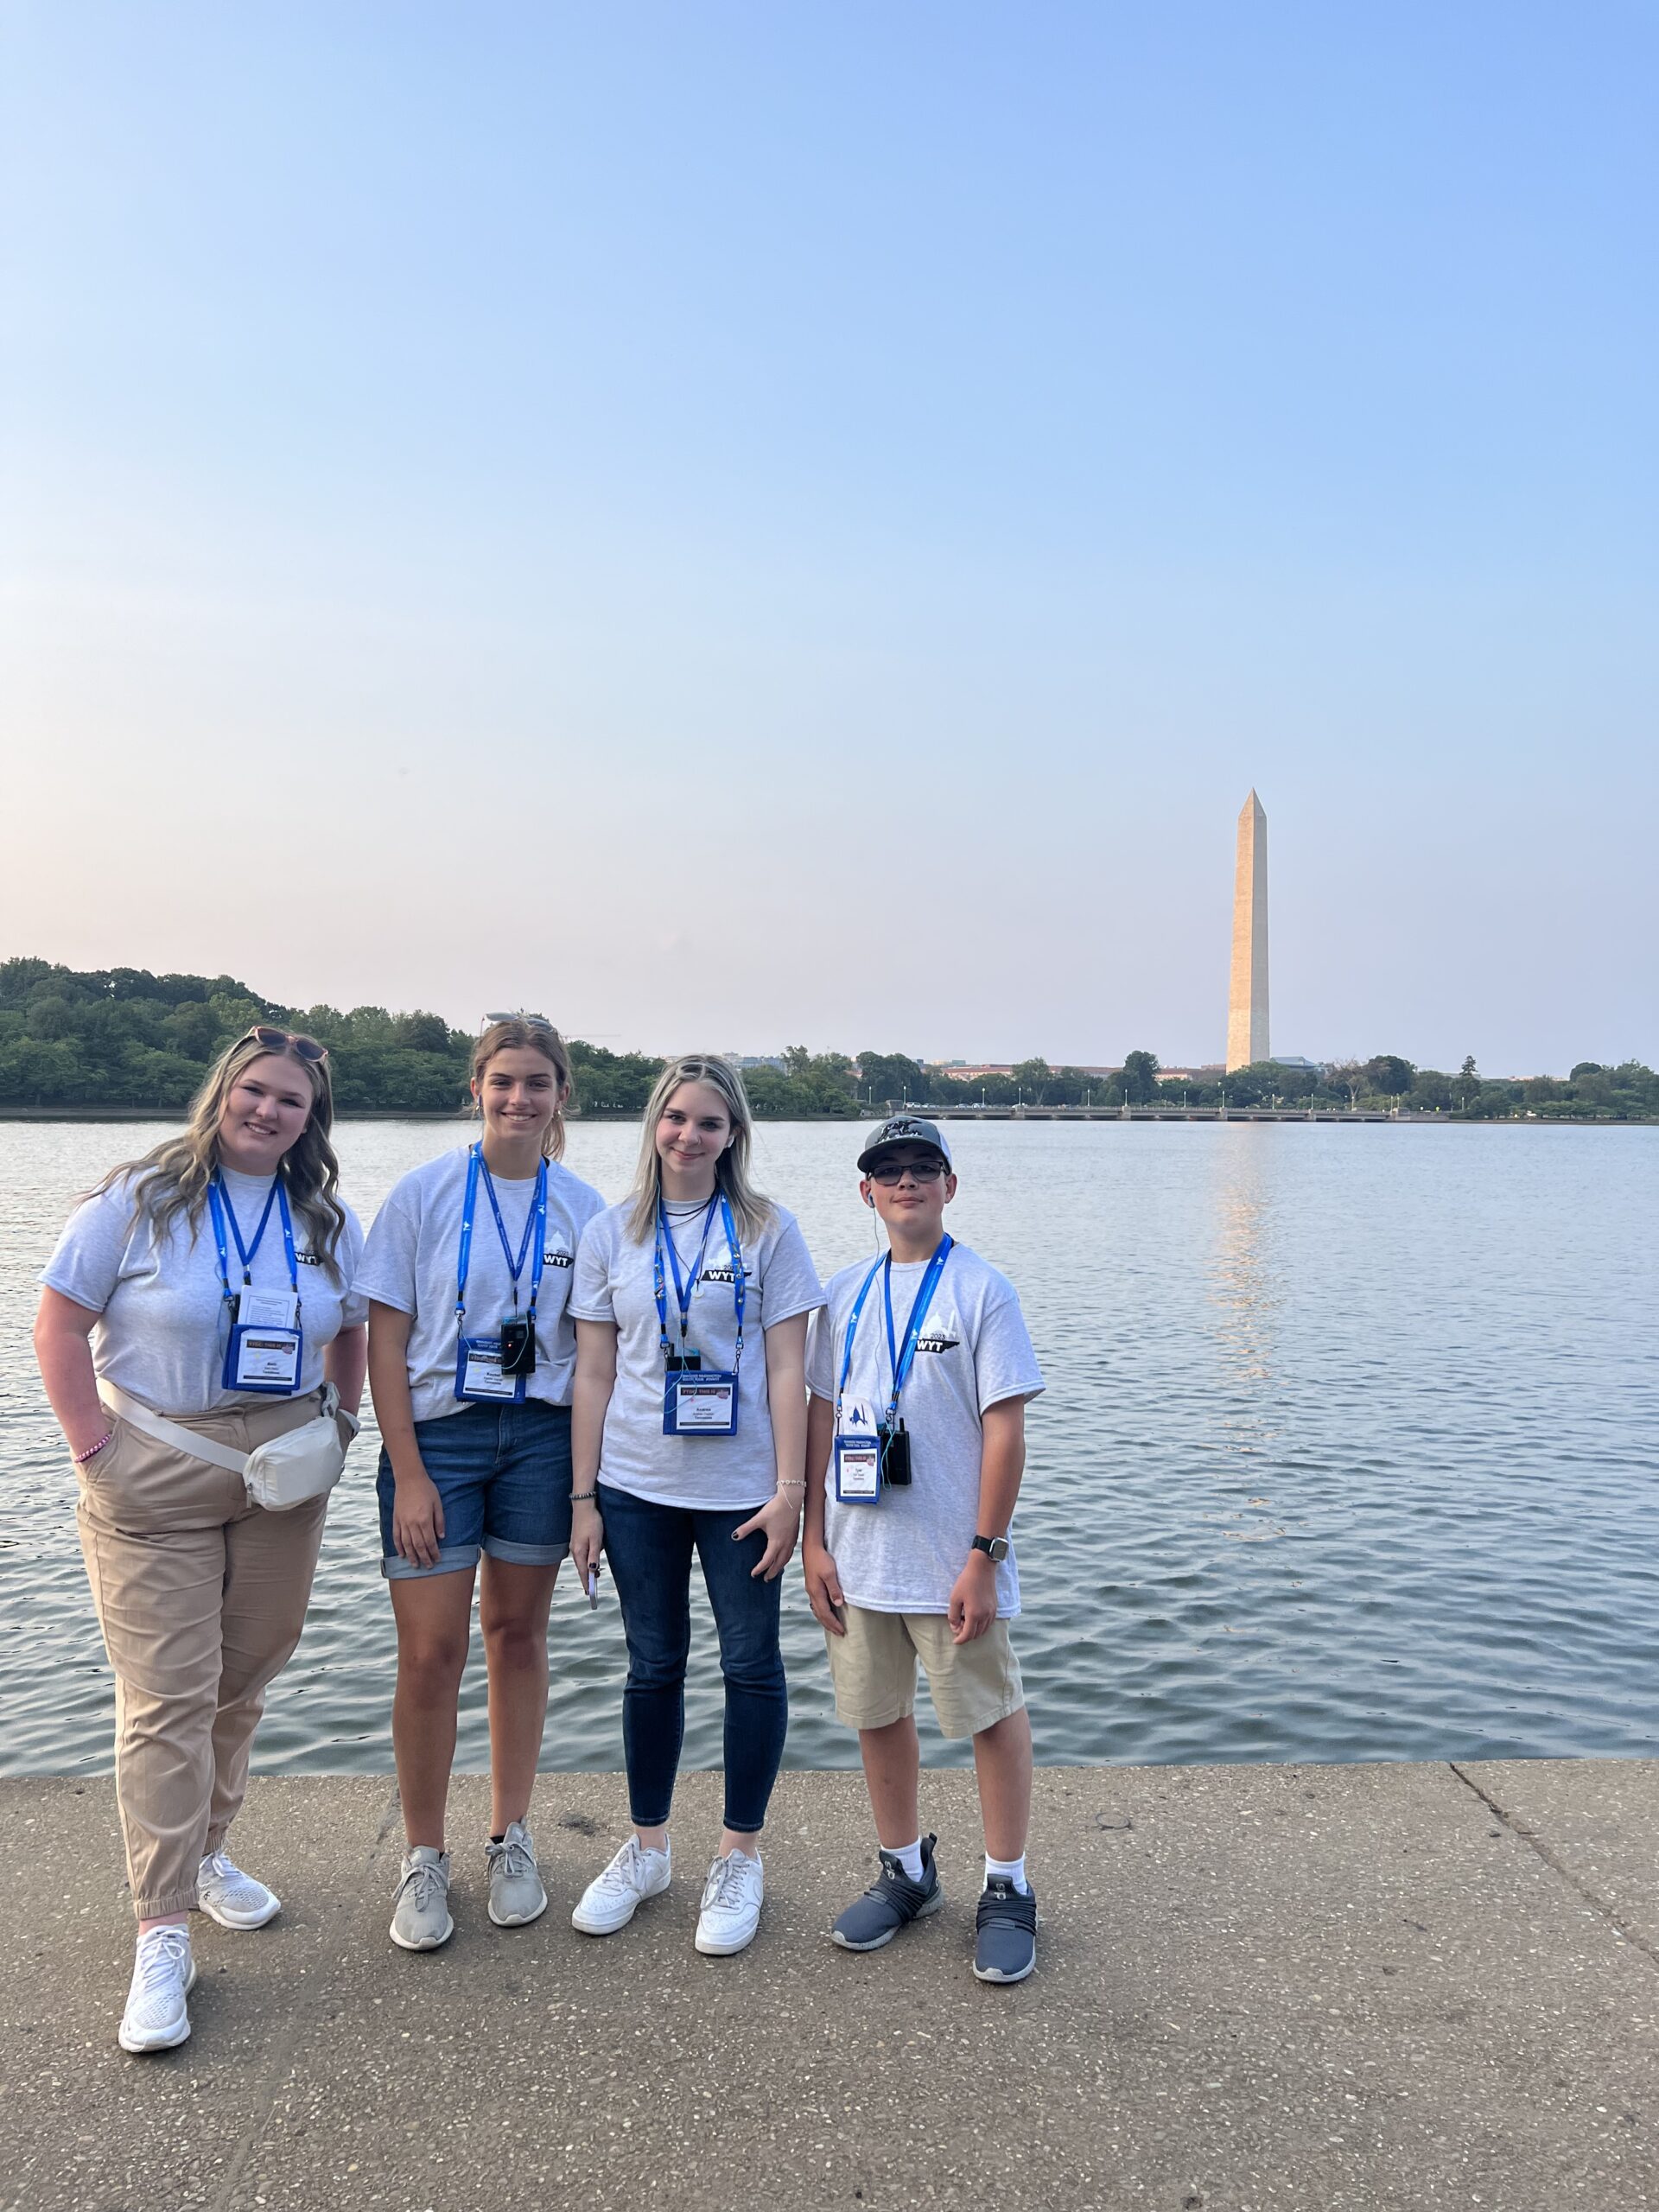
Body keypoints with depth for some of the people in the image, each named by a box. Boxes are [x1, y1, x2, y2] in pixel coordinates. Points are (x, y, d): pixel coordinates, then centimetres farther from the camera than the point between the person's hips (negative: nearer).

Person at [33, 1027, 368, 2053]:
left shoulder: (329, 1221, 5)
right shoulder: (139, 1198, -7)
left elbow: (350, 1335, 16)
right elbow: (60, 1326, -7)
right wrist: (96, 1451, -11)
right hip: (156, 1485, -4)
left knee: (243, 1685, 14)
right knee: (167, 1700, -4)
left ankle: (202, 1852, 36)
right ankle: (164, 1933, 5)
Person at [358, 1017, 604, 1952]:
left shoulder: (582, 1206, 2)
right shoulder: (425, 1193, -4)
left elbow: (595, 1349, 5)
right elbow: (385, 1342, -5)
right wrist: (409, 1473, -10)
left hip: (542, 1437, 2)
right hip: (436, 1432, -2)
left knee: (518, 1632, 11)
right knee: (432, 1650, -1)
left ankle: (512, 1838, 28)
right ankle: (424, 1857, 19)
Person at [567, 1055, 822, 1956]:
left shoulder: (768, 1230, -3)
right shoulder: (612, 1233, 3)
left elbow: (786, 1369, -5)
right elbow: (594, 1374, 4)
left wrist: (788, 1492, -9)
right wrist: (584, 1496, 1)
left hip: (741, 1488, -1)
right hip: (637, 1486, 2)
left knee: (751, 1664, 6)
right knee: (653, 1667, 13)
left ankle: (740, 1857, 24)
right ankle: (646, 1848, 31)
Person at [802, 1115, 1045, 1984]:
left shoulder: (982, 1290, -8)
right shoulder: (845, 1294, 6)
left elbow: (1004, 1430, -10)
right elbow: (822, 1416, 9)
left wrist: (984, 1555, -13)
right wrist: (815, 1539, 4)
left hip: (952, 1562, -4)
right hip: (858, 1558, 5)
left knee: (991, 1715, 7)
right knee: (877, 1714, 16)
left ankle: (1008, 1889, 26)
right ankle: (905, 1872, 36)